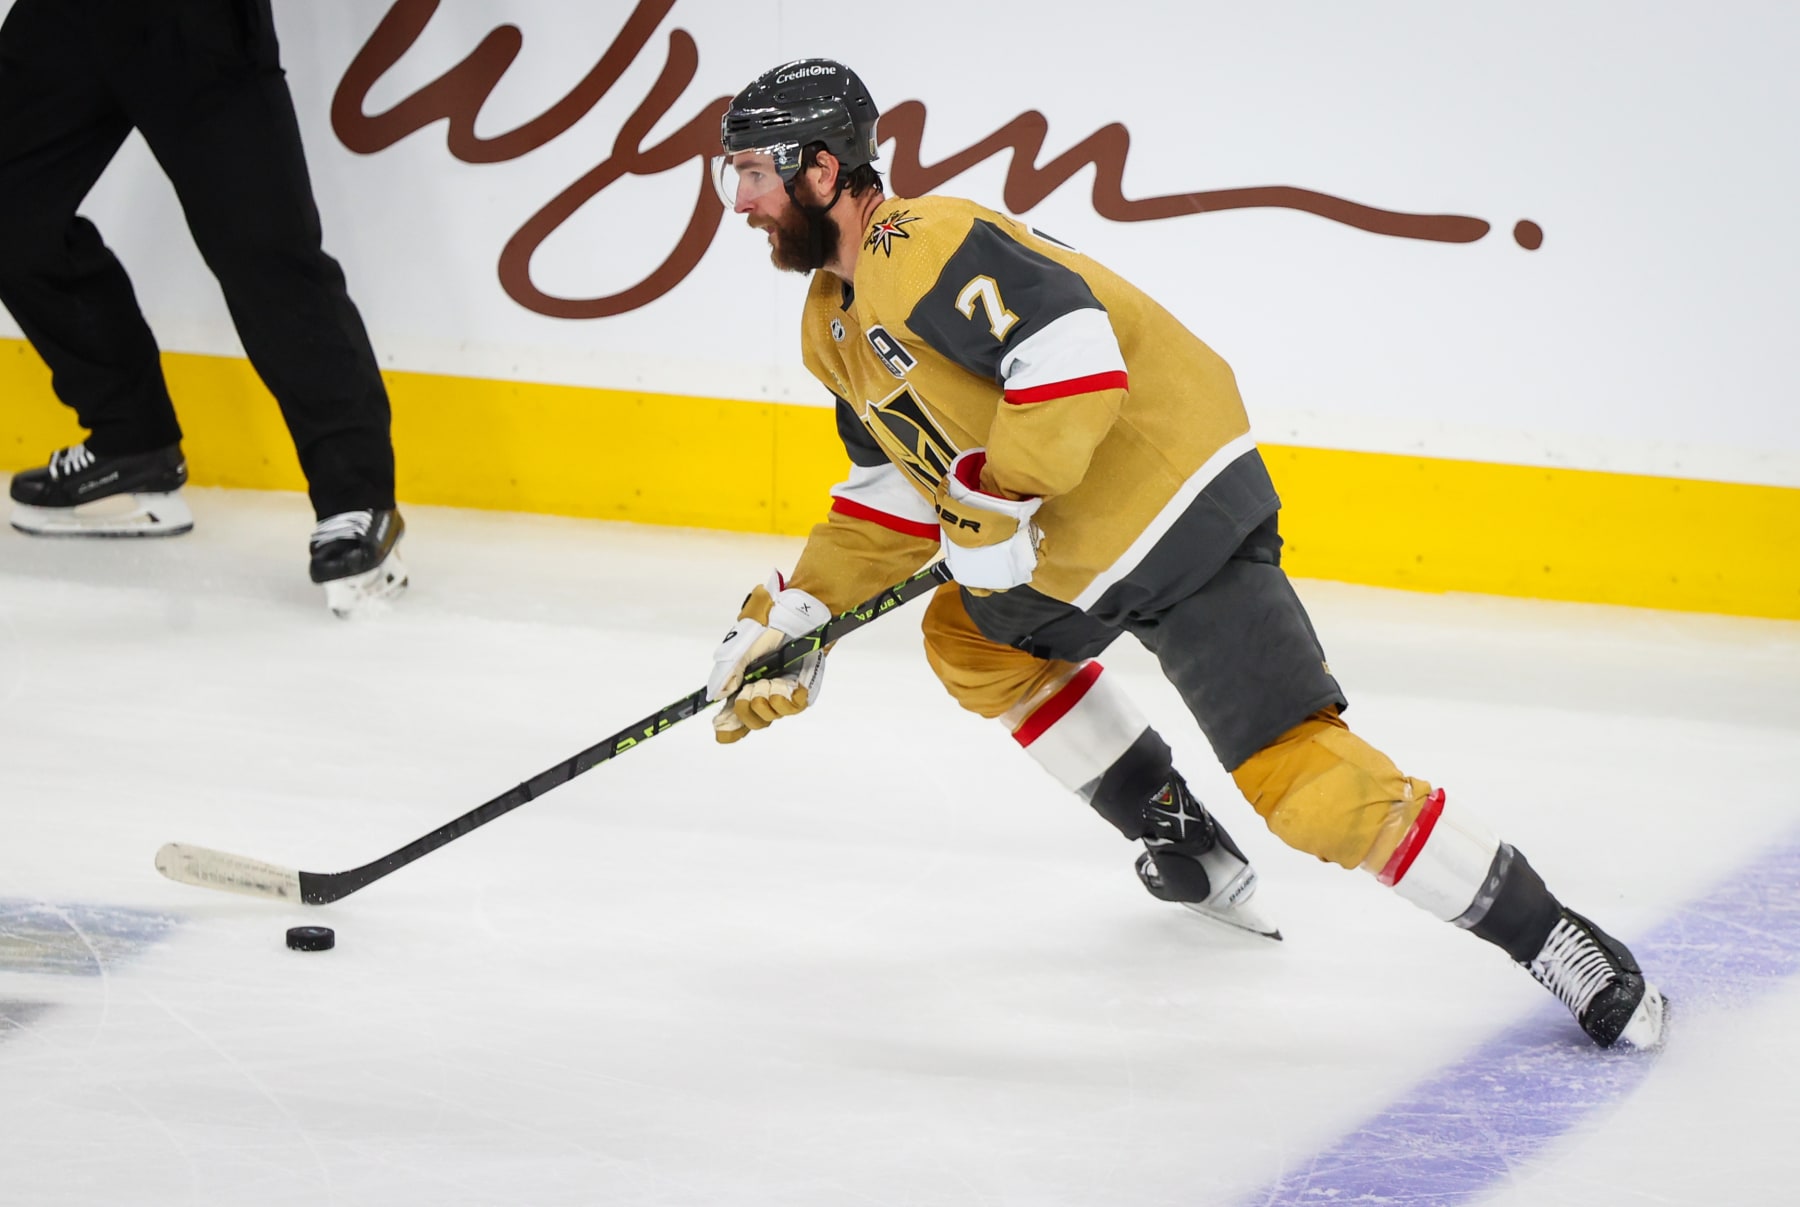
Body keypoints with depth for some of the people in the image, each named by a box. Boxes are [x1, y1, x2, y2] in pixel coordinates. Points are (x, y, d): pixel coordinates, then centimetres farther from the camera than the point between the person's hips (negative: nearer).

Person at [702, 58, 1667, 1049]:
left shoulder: (924, 250, -20)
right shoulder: (836, 320, 14)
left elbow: (1071, 354, -31)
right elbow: (895, 494, 20)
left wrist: (994, 504, -25)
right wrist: (797, 614, 11)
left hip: (1175, 509, -11)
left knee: (1303, 780, -19)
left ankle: (1554, 940, -13)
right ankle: (1183, 841, 30)